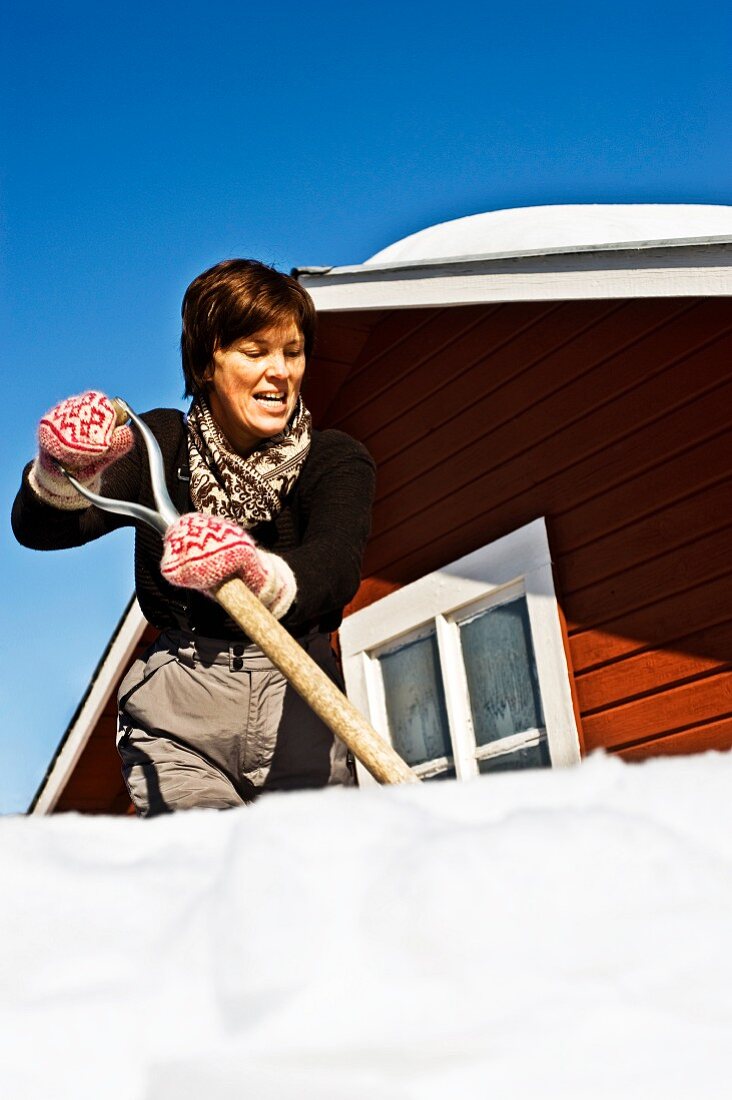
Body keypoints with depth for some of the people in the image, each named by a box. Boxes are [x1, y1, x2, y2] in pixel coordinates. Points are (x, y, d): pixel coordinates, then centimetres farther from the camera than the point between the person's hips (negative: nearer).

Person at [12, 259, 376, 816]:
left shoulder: (334, 458, -1)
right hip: (179, 712, 0)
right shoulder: (159, 444, 3)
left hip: (300, 702, 0)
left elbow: (336, 567, -22)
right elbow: (40, 531, -9)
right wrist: (64, 476, -33)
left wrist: (261, 576, -45)